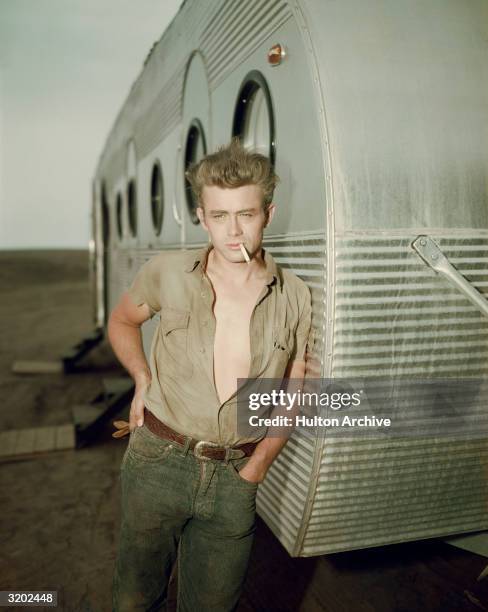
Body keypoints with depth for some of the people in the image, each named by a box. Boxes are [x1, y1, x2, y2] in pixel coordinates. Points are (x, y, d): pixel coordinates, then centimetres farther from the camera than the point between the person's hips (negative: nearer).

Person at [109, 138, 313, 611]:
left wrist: (254, 470, 0)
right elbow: (121, 321, 15)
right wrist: (143, 379, 0)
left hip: (235, 475, 1)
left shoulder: (294, 298, -3)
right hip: (157, 461, 0)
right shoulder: (166, 272, -5)